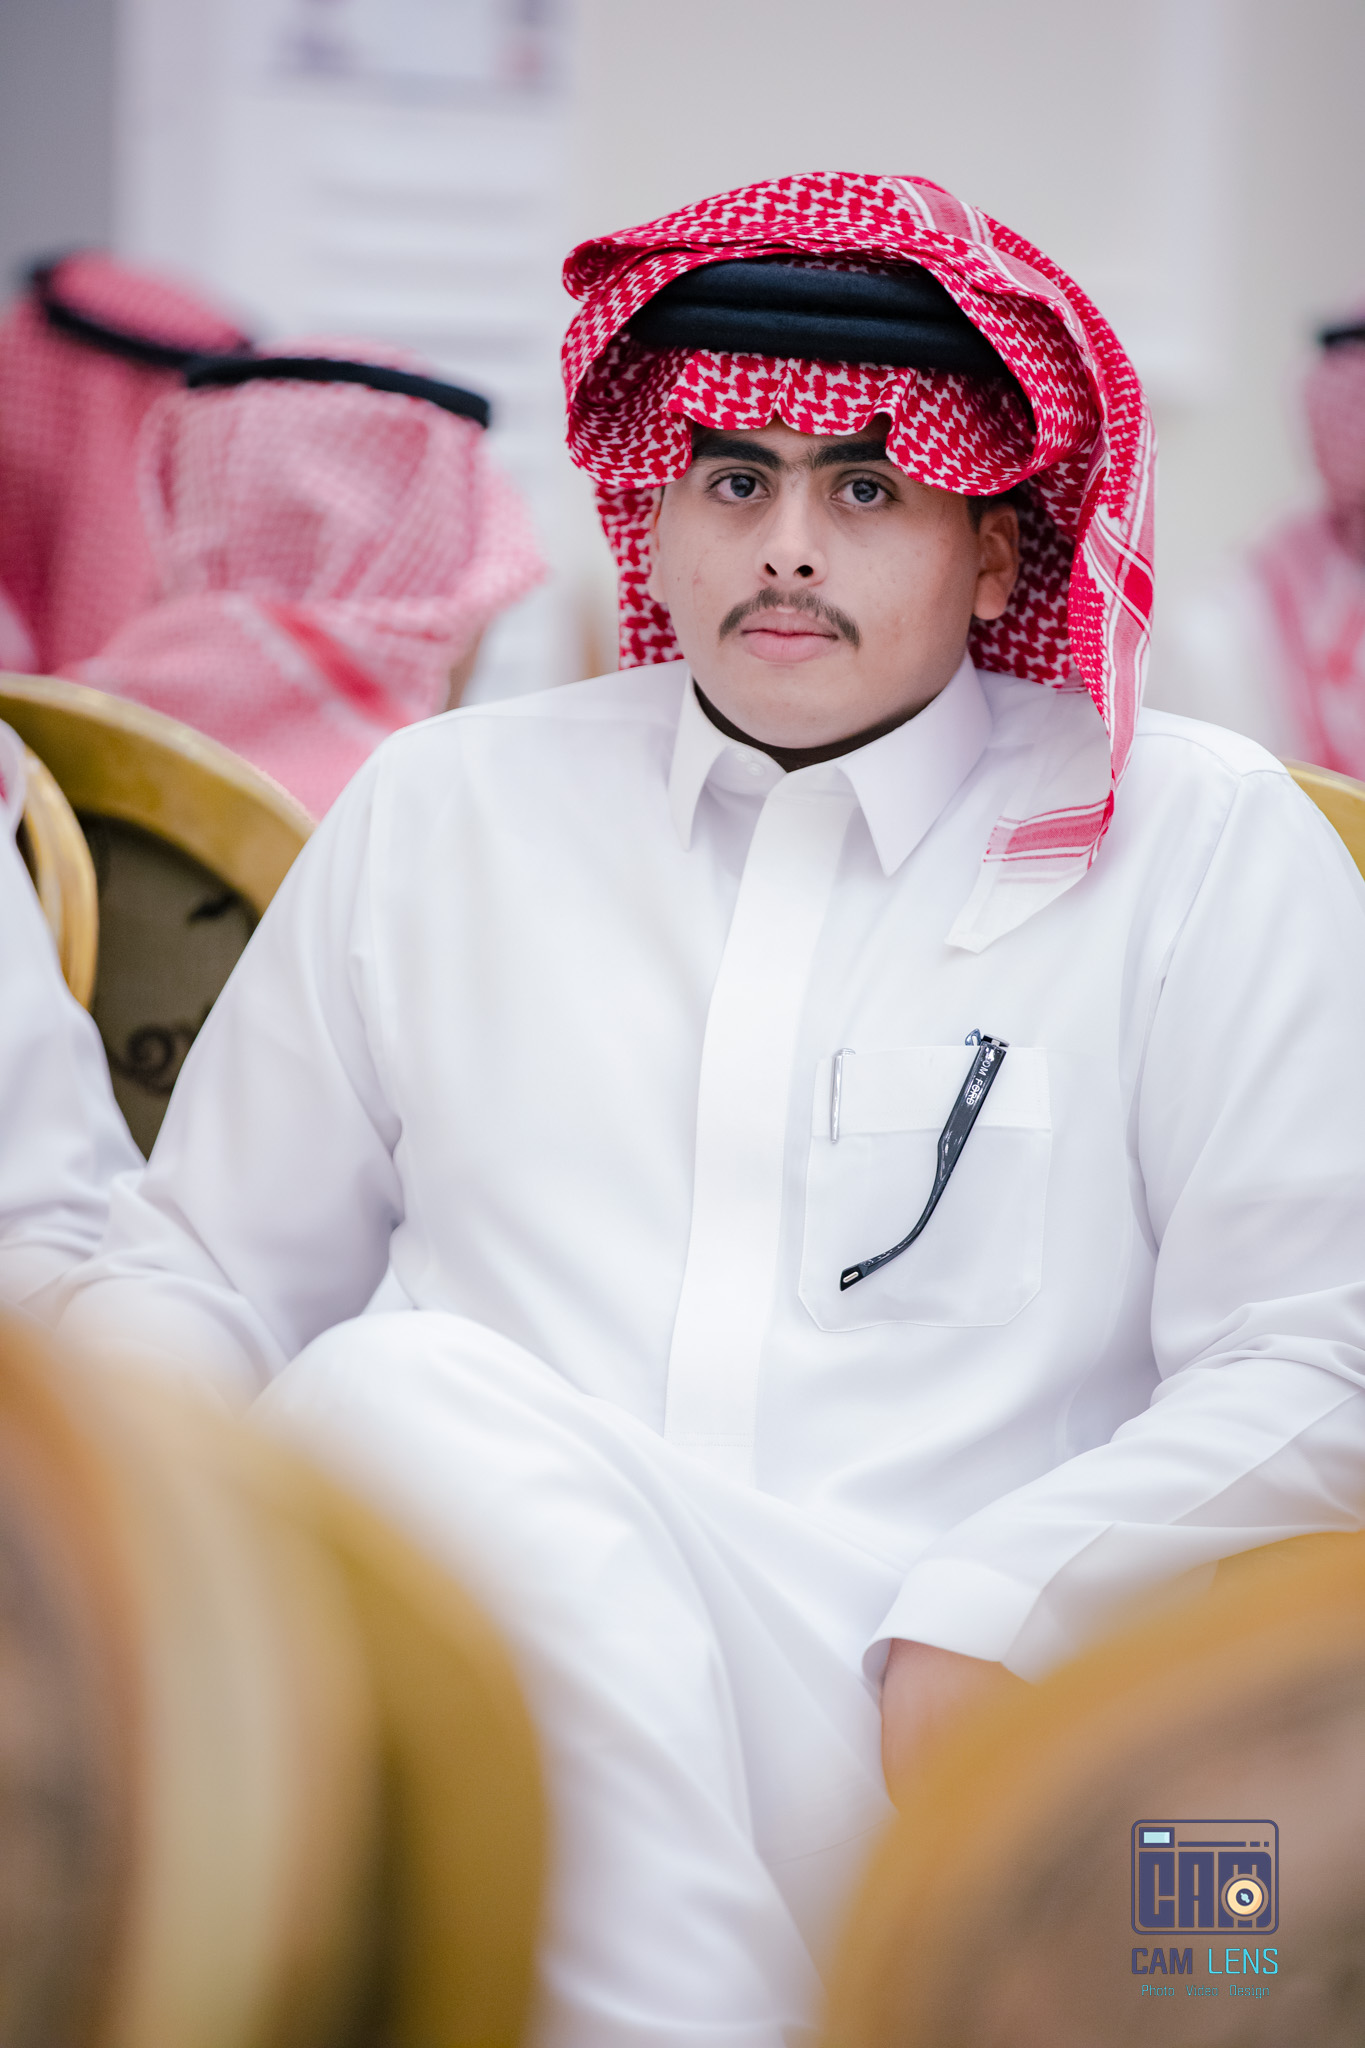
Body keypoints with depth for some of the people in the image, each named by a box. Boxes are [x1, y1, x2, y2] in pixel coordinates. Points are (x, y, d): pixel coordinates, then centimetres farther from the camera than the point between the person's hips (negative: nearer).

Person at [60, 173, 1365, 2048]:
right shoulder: (442, 812, 21)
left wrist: (984, 1629, -12)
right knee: (395, 1389, -33)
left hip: (919, 1761, -2)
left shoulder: (1207, 840, 13)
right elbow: (207, 1265, 24)